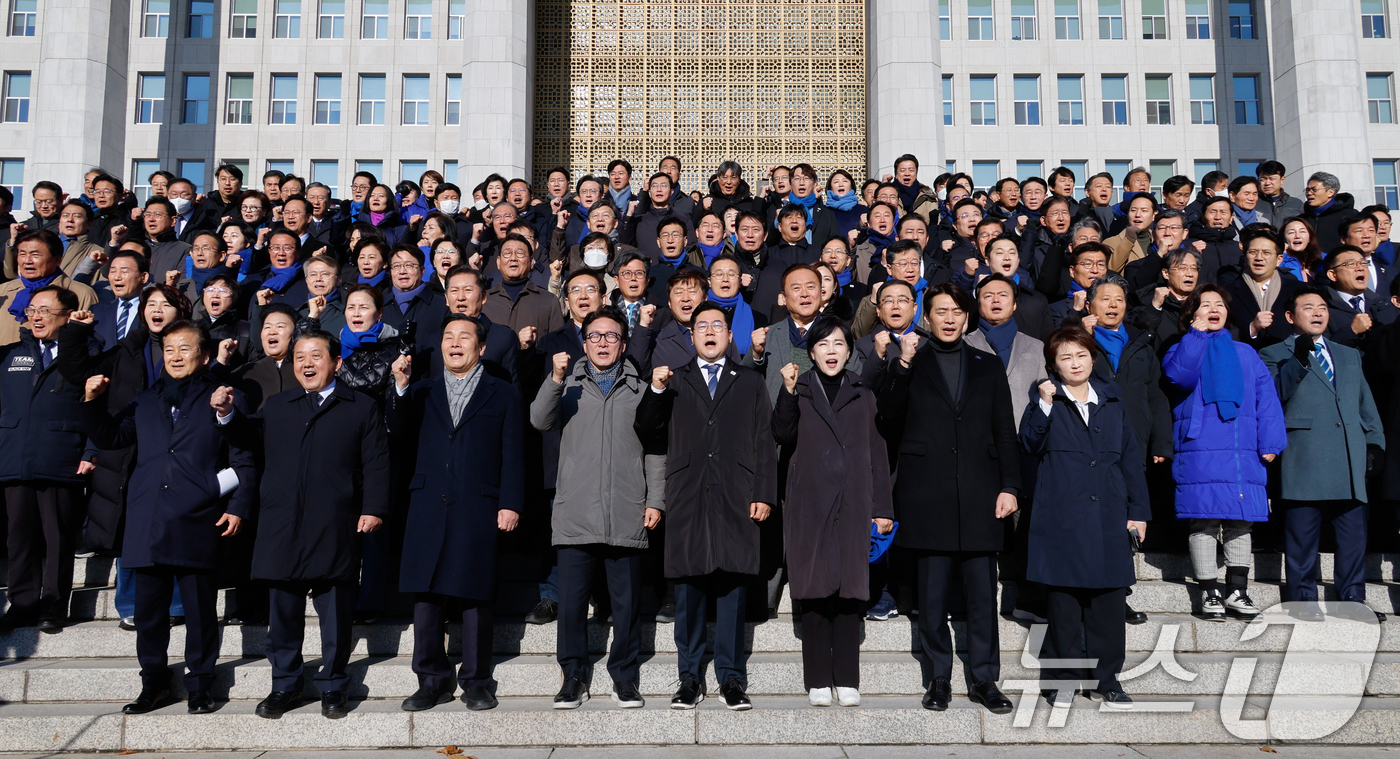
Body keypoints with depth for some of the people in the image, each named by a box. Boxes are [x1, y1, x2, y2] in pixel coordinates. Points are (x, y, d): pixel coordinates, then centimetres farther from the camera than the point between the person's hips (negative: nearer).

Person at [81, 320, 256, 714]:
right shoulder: (146, 401, 17)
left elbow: (244, 461, 2)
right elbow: (110, 437, 20)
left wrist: (238, 507, -6)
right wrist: (92, 401, 5)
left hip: (198, 523, -4)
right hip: (148, 525, 4)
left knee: (200, 609, 3)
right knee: (148, 609, 9)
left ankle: (199, 685, 15)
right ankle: (154, 683, 22)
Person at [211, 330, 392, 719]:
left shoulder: (363, 409, 7)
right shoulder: (276, 406, 18)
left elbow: (376, 464, 0)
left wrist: (373, 508, -11)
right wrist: (228, 413, 1)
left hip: (335, 530, -3)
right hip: (282, 530, 3)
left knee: (336, 613, 5)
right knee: (283, 612, 8)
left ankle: (333, 687, 17)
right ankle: (285, 685, 21)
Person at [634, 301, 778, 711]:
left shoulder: (750, 383, 16)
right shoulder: (673, 380, 16)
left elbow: (765, 443, 9)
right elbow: (648, 435, 9)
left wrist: (764, 494, -1)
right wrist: (655, 391, -6)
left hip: (737, 500, 0)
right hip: (688, 499, 0)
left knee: (733, 586, 0)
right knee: (688, 587, 2)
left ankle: (732, 679, 8)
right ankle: (690, 678, 11)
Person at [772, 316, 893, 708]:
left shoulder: (863, 394, 12)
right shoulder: (800, 390, 8)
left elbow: (877, 452, 10)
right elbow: (784, 436, -8)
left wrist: (883, 507, 5)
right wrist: (788, 392, -19)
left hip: (853, 505, 1)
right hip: (810, 504, -1)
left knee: (850, 592, 1)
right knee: (815, 591, 0)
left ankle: (847, 681, 9)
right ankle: (818, 681, 8)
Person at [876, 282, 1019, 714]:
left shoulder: (988, 367, 14)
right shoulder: (911, 365, 9)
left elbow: (1005, 432, 11)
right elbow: (889, 419, -4)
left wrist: (1009, 486, 2)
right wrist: (902, 366, -13)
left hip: (979, 496, 1)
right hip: (928, 496, -1)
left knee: (983, 593, 3)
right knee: (933, 594, 4)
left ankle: (984, 680, 13)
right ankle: (939, 679, 15)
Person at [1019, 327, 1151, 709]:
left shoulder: (1112, 401, 13)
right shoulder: (1047, 401, 5)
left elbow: (1130, 457, 14)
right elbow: (1030, 444, -9)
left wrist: (1139, 509, 9)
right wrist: (1045, 405, -19)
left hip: (1109, 517, 3)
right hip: (1061, 516, -3)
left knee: (1109, 600, 4)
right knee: (1063, 603, 2)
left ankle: (1106, 680, 16)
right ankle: (1063, 679, 13)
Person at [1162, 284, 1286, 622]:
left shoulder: (1245, 353, 19)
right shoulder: (1185, 348, 10)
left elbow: (1266, 397, 11)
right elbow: (1179, 374, -15)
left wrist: (1270, 442, 0)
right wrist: (1197, 333, -10)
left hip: (1244, 454, 3)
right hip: (1200, 452, -3)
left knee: (1240, 522, 4)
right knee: (1204, 521, -4)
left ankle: (1237, 591, 11)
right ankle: (1209, 593, 3)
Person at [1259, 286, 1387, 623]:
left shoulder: (1349, 355, 25)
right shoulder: (1275, 354, 9)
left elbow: (1366, 404, 23)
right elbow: (1276, 393, -8)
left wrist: (1374, 441, 11)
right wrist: (1299, 359, -17)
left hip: (1350, 464, 5)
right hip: (1304, 462, -4)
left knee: (1354, 535, 3)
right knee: (1302, 538, -2)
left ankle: (1353, 601, 11)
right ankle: (1304, 603, 5)